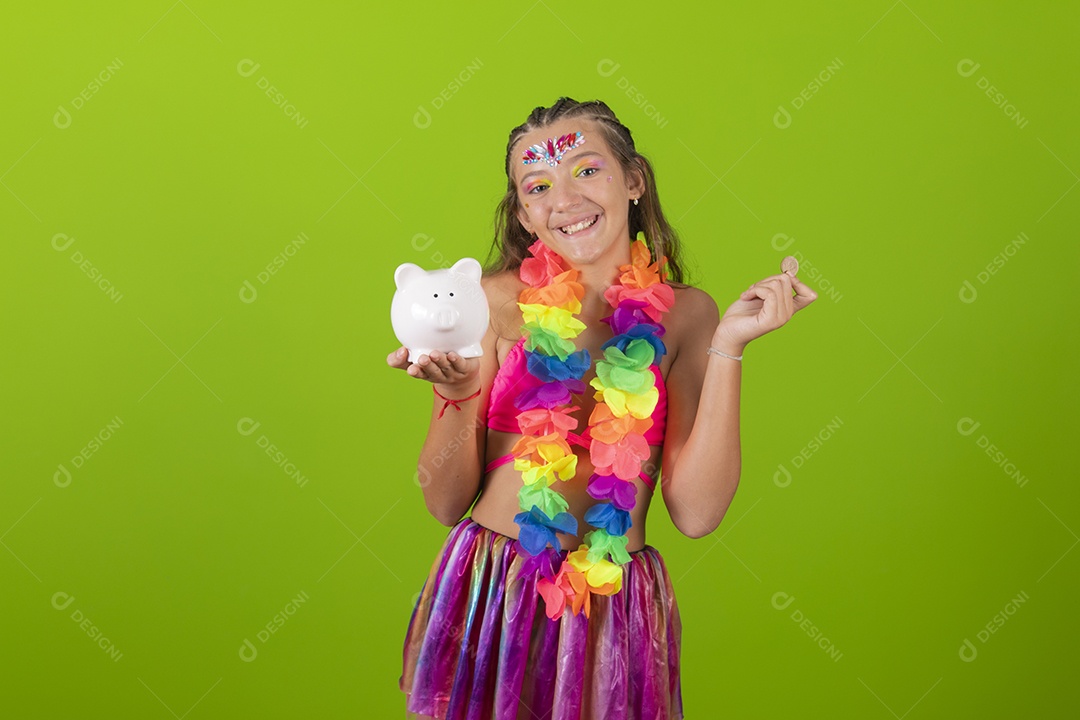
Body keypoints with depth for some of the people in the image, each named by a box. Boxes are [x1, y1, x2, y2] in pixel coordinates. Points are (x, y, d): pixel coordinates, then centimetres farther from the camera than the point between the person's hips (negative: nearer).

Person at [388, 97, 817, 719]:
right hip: (487, 597, 0)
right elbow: (447, 501, 0)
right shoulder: (498, 302, -2)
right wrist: (456, 394, -17)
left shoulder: (684, 314, -1)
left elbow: (696, 512, -9)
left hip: (617, 615, 0)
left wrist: (728, 346, -11)